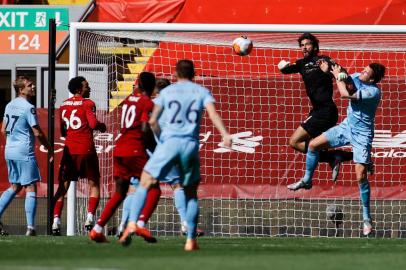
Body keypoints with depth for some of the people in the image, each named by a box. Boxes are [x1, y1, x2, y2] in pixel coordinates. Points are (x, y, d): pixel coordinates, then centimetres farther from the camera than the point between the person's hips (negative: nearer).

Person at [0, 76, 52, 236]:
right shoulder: (28, 108, -13)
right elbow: (37, 132, -14)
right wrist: (49, 148, 1)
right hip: (25, 153, -8)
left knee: (15, 187, 20)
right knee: (31, 188, -3)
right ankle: (30, 227, -7)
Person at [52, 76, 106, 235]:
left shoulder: (64, 105, 12)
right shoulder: (87, 103, -5)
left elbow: (62, 131, 16)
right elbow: (93, 124, -16)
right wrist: (102, 127, 4)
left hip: (69, 149, 4)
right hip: (86, 149, -4)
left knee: (63, 186, 6)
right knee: (94, 184, 8)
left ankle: (56, 221, -5)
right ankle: (90, 218, -7)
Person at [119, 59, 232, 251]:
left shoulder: (167, 91, 13)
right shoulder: (201, 92, 12)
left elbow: (152, 121, 5)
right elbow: (213, 113, -7)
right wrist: (225, 134, -19)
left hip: (169, 142, -1)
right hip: (191, 144, 1)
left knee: (145, 183, 2)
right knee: (191, 193, 15)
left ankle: (132, 224, -19)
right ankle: (191, 240, 8)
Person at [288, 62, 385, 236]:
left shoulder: (374, 91, -26)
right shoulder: (356, 78, -5)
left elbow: (345, 94, -28)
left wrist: (338, 76, -15)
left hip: (362, 135, -7)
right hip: (347, 126, 7)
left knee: (361, 176, -12)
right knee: (314, 144, 4)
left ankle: (367, 218, -1)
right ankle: (307, 181, 27)